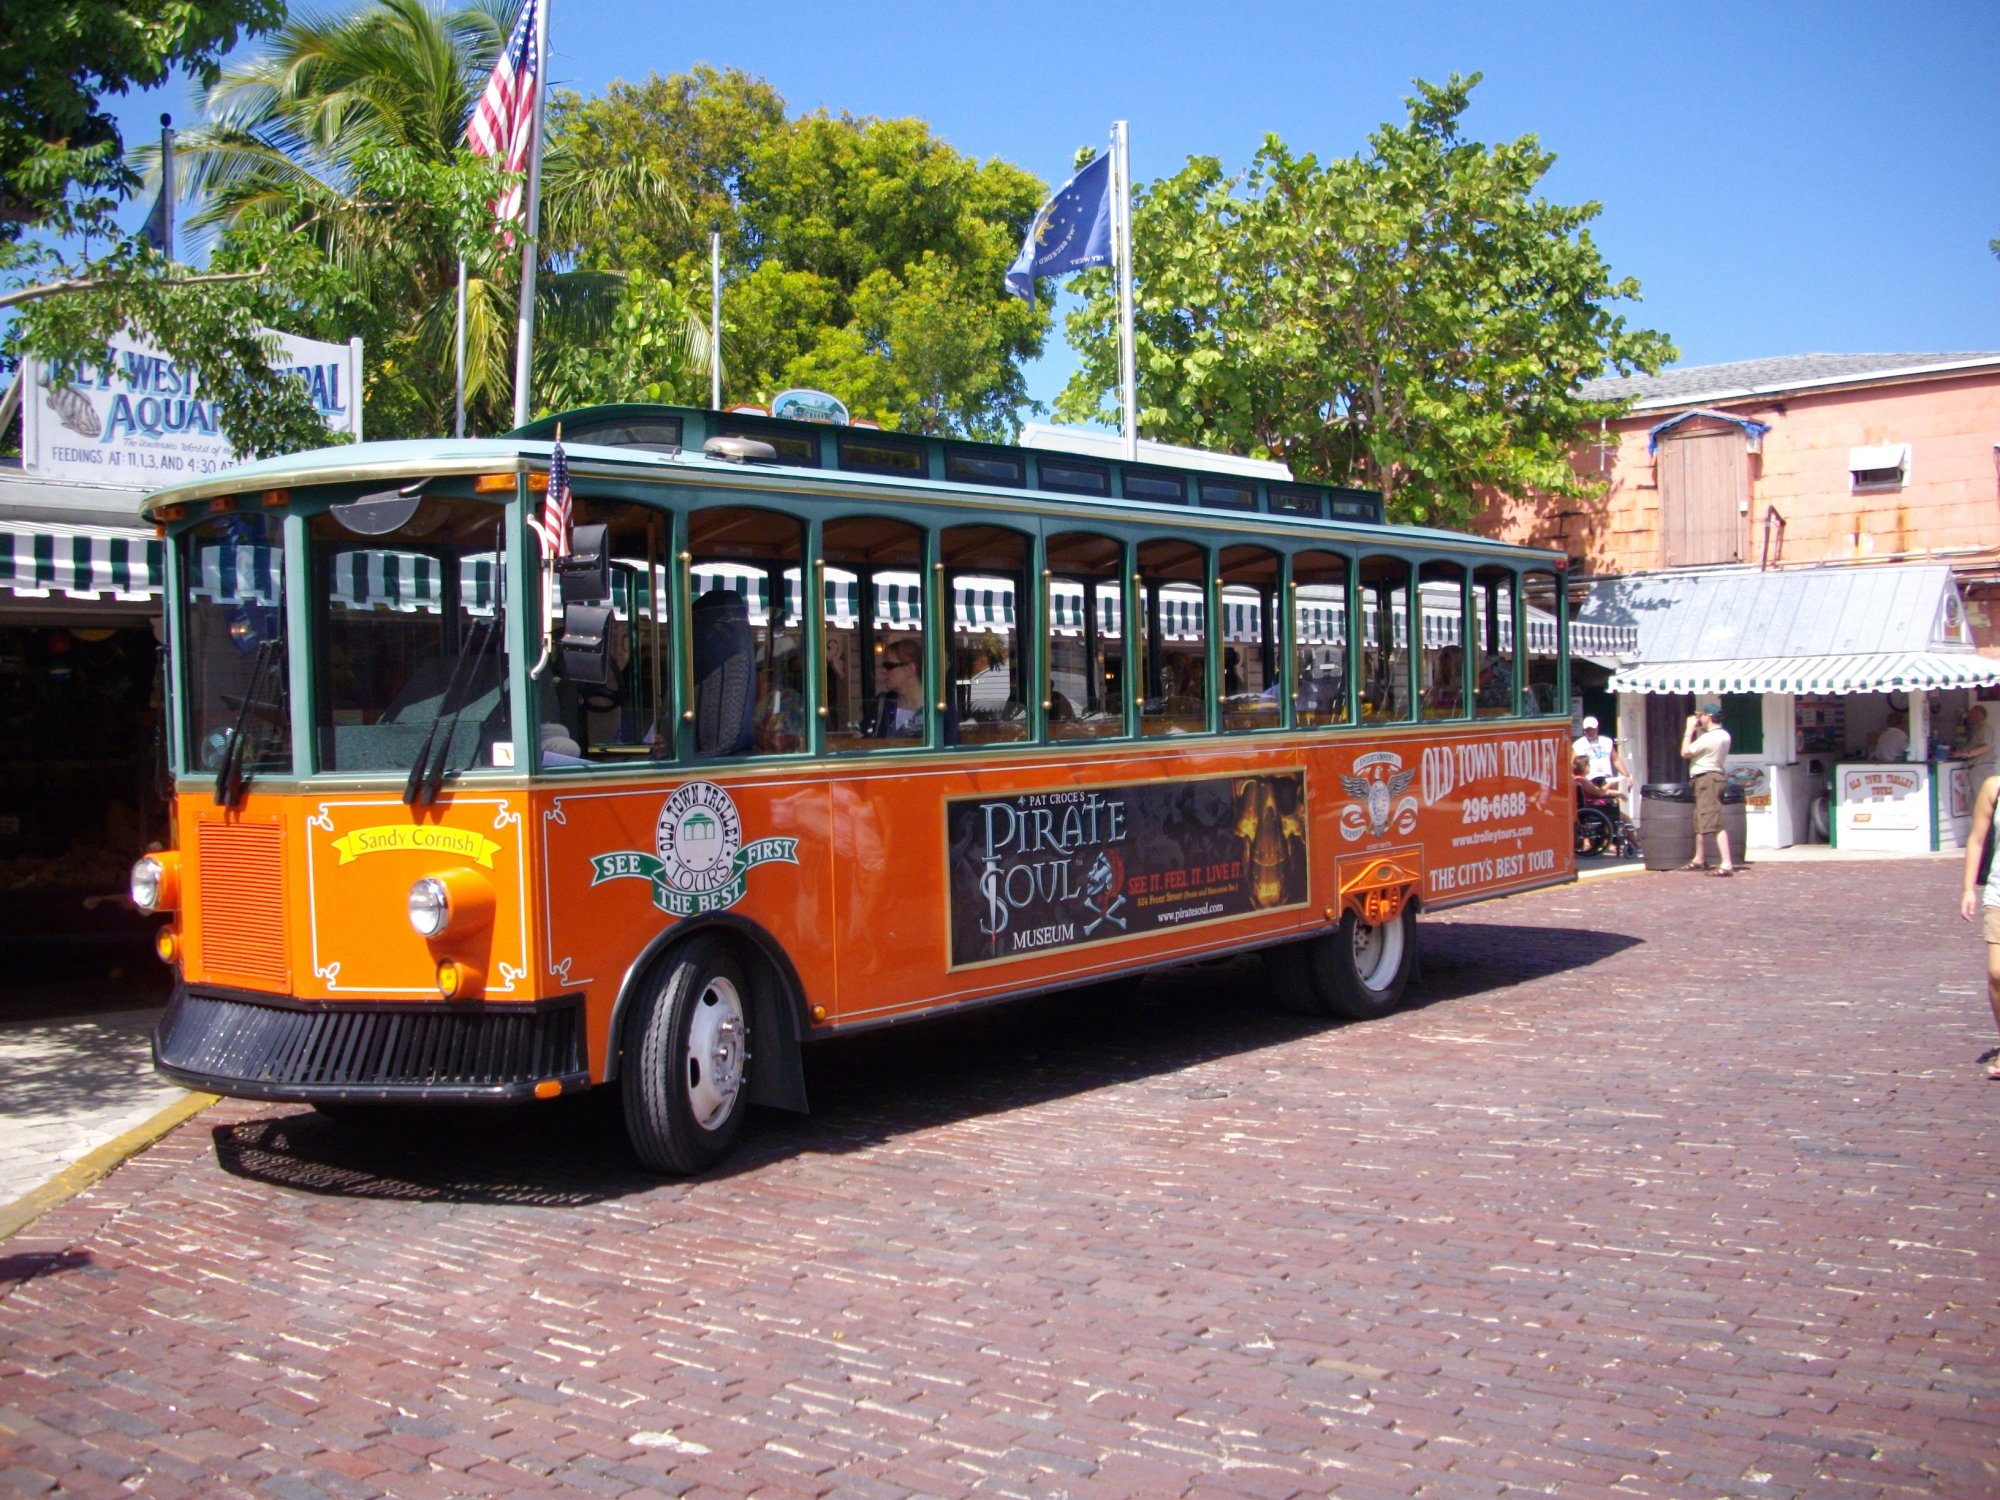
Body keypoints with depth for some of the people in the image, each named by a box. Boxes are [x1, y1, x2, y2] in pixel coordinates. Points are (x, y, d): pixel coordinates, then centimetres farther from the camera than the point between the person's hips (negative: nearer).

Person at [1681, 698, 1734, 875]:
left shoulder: (1709, 738, -19)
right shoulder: (1723, 735, 11)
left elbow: (1685, 753, -13)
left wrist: (1689, 730, -5)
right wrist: (1697, 730, 15)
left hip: (1707, 779, -11)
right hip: (1712, 777, 11)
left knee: (1714, 822, -16)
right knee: (1700, 820, 23)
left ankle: (1726, 864, -24)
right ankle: (1699, 859, 36)